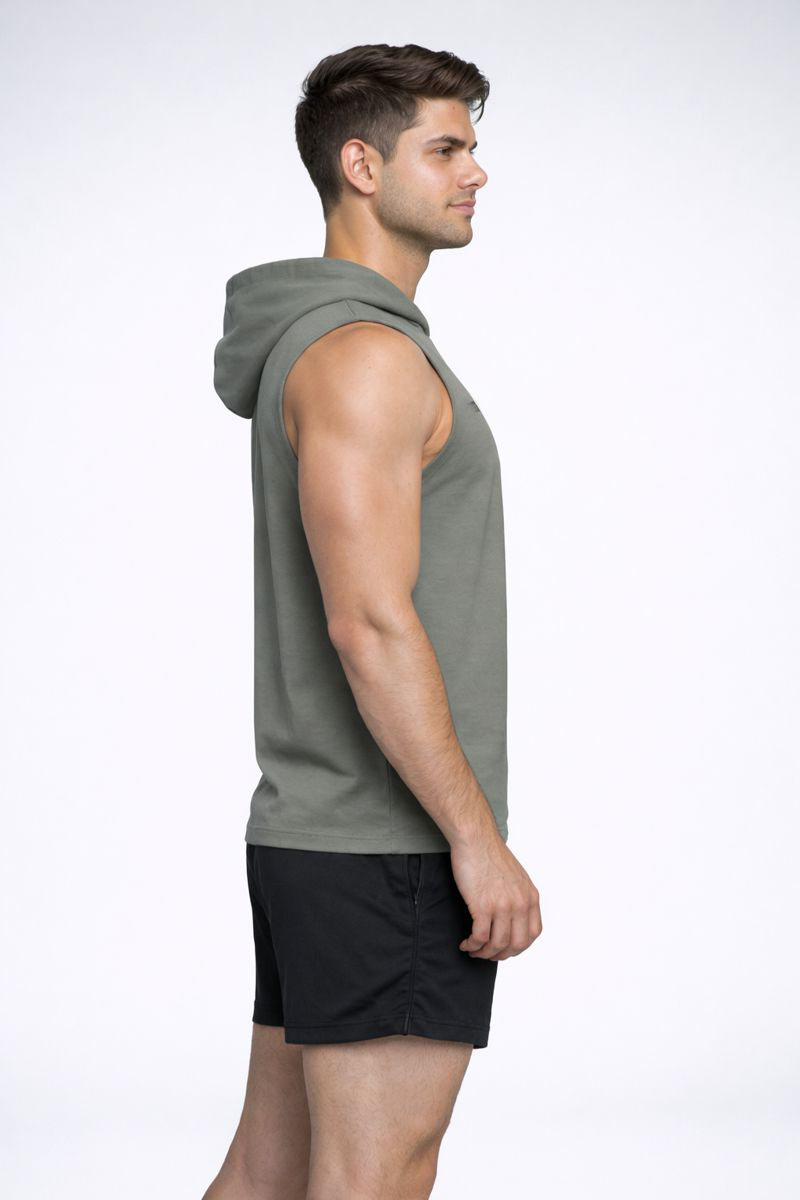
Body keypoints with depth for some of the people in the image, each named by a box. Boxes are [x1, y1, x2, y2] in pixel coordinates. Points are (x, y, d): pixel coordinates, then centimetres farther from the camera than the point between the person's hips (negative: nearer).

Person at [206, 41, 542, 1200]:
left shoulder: (315, 349, 17)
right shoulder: (367, 353, -16)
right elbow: (371, 625, -24)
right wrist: (479, 840, -21)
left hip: (316, 837, 10)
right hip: (390, 854, -10)